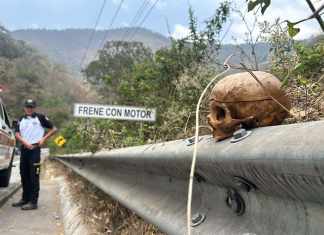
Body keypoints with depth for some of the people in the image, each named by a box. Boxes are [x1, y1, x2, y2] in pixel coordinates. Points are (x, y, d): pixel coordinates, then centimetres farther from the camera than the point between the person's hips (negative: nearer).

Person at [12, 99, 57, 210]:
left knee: (34, 176, -7)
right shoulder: (21, 119, 12)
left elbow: (53, 129, 3)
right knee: (24, 175, 13)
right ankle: (25, 199, 25)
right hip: (24, 149, 6)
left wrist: (43, 139, -7)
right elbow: (17, 134, 5)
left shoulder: (40, 117, -1)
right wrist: (25, 142, -12)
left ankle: (33, 202, -6)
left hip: (35, 149, -6)